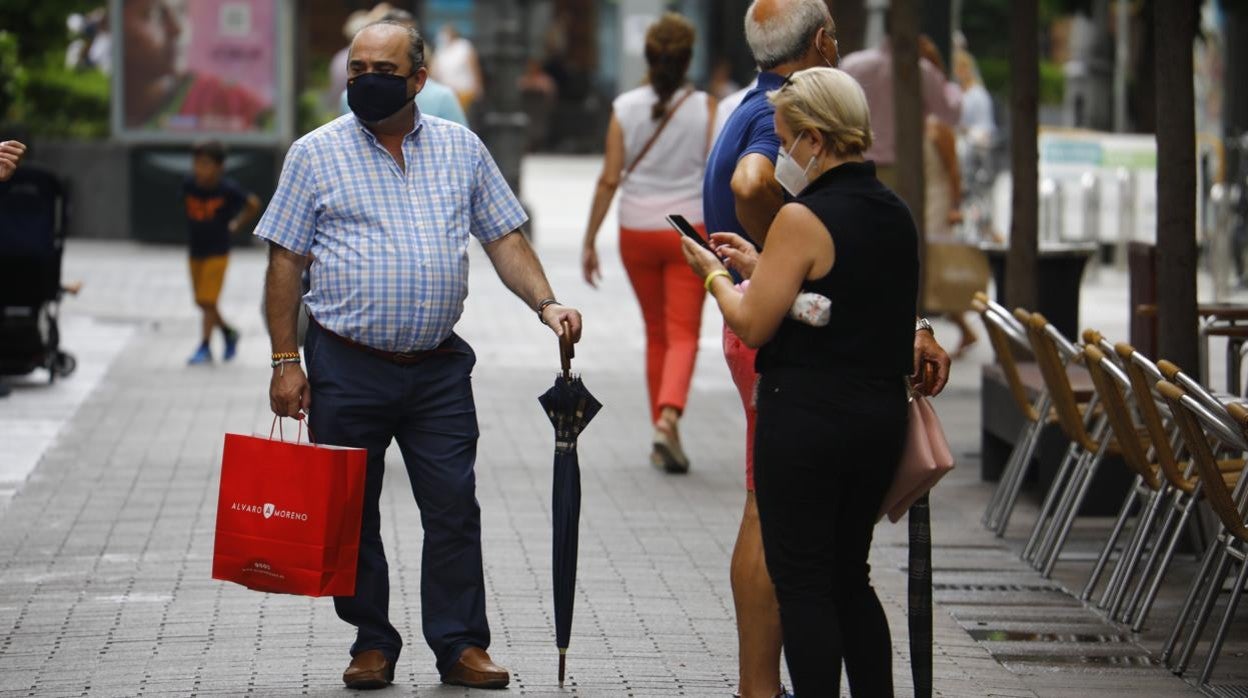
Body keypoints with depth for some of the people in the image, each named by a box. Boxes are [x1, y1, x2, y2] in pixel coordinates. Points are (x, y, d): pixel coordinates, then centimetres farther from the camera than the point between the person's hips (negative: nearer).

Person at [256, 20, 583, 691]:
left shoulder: (461, 150, 8)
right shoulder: (317, 154, 0)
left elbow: (504, 239, 11)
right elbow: (285, 262, 0)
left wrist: (545, 303, -5)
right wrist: (285, 361, -6)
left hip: (439, 368, 1)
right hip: (347, 366, -1)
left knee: (454, 508, -1)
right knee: (351, 513, 3)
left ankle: (461, 646, 7)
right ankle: (372, 643, 15)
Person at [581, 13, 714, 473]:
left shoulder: (626, 108, -3)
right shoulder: (704, 108, -7)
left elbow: (609, 180, -4)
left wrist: (589, 241, 3)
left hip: (637, 232, 2)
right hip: (689, 230, -2)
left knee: (656, 334, 16)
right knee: (683, 335, -2)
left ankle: (661, 432, 19)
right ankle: (669, 414, -27)